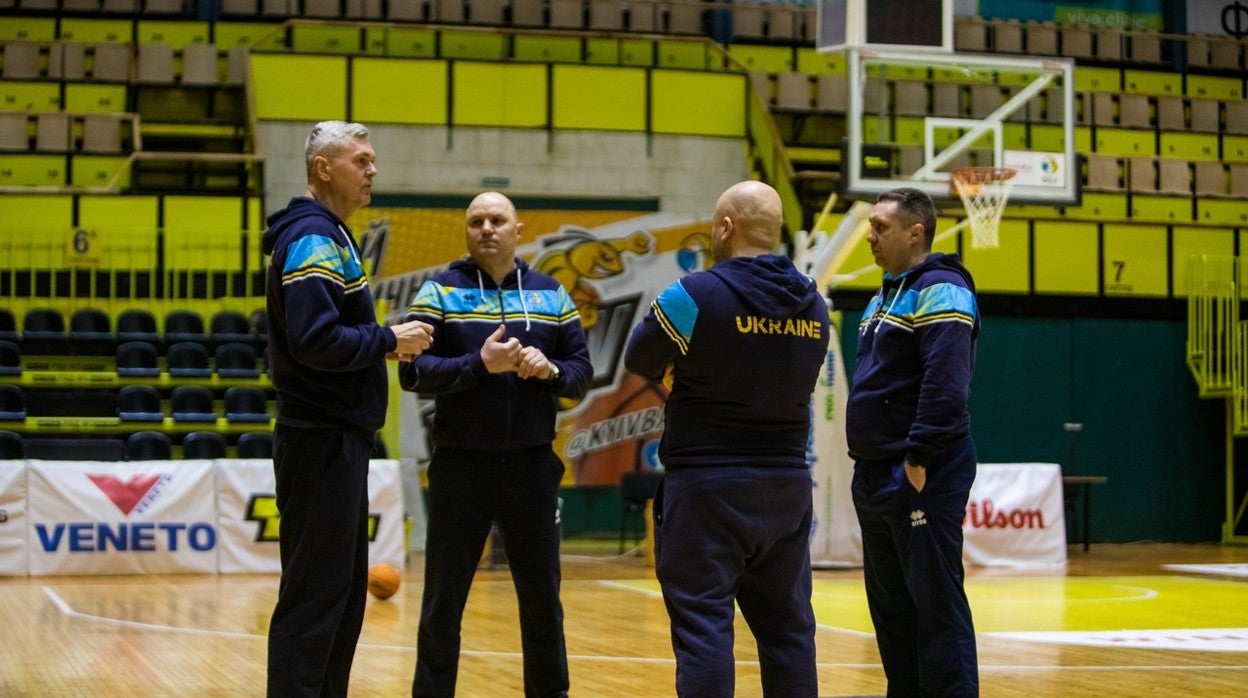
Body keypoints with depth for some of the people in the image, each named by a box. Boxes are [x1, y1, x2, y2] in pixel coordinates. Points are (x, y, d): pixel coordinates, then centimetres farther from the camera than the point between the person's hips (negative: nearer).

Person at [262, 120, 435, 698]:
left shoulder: (329, 235, 17)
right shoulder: (312, 239, -14)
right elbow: (314, 340, -25)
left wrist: (385, 341, 6)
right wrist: (388, 340, -14)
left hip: (338, 439, 10)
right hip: (323, 440, -10)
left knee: (345, 589, 14)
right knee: (314, 593, -6)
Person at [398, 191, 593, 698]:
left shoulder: (551, 295, 9)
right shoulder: (439, 291, 1)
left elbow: (582, 372, 6)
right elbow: (413, 371, -10)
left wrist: (551, 370, -14)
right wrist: (480, 364, -22)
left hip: (532, 466, 2)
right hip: (460, 466, -2)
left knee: (542, 598, 9)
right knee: (442, 601, 4)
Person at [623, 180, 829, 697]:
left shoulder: (696, 296, -13)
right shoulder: (812, 305, 4)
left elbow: (639, 361, -1)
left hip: (707, 484, -5)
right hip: (787, 484, 5)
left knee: (703, 626, -2)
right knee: (787, 628, 12)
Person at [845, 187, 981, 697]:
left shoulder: (940, 292, -11)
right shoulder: (883, 299, 19)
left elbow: (946, 382, -22)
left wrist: (919, 457, -24)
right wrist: (867, 461, 16)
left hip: (920, 477, -10)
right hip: (875, 474, 10)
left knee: (937, 605, -8)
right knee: (890, 606, 13)